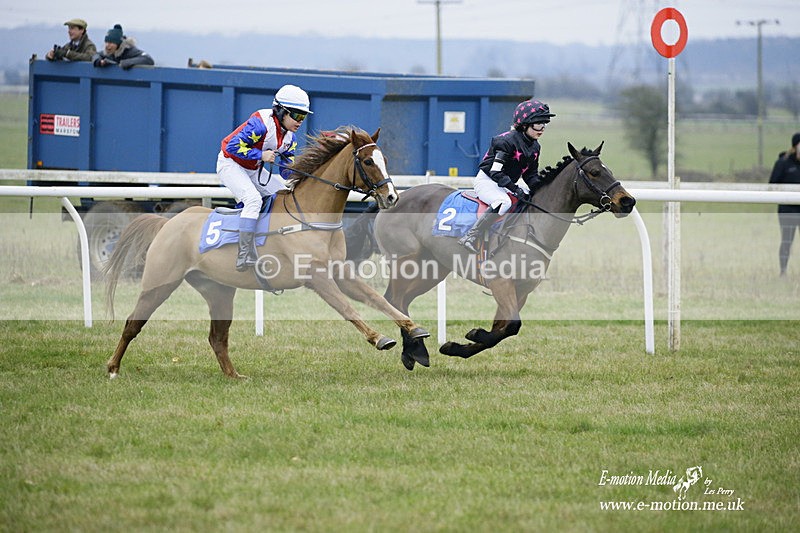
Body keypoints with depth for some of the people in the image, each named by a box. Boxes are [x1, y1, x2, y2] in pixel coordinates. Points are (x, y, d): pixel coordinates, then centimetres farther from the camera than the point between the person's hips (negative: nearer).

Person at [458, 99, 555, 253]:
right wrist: (514, 188, -31)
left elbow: (530, 175, 13)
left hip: (508, 183, 9)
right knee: (504, 202, -37)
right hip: (487, 181, -9)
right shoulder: (506, 141, -22)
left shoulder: (535, 147, 5)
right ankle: (470, 238, -37)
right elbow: (496, 172, -25)